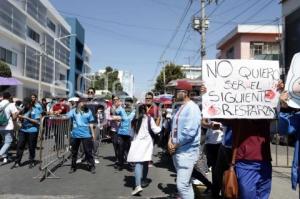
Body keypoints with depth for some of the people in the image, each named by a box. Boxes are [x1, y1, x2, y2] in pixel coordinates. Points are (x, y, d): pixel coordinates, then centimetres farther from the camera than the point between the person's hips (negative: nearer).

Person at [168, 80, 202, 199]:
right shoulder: (180, 108, 13)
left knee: (182, 185, -9)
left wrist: (175, 145, -14)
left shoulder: (192, 108, -16)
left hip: (187, 151, -9)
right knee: (186, 183, 21)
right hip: (177, 151, 9)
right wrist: (170, 141, 0)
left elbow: (189, 132, -25)